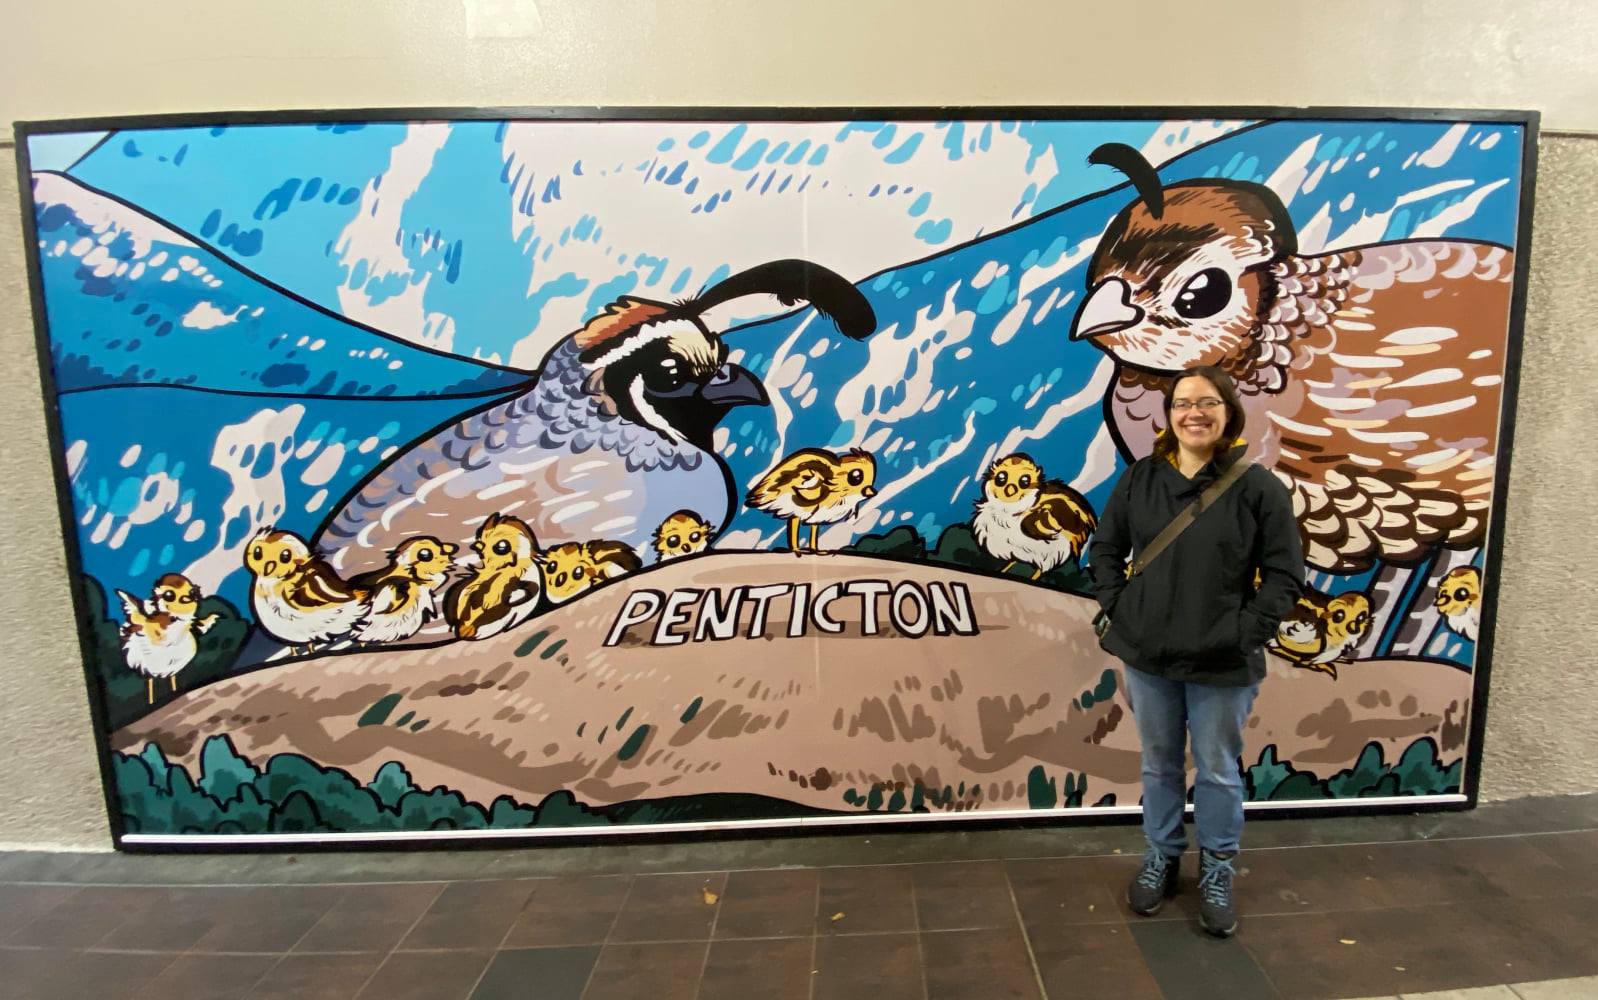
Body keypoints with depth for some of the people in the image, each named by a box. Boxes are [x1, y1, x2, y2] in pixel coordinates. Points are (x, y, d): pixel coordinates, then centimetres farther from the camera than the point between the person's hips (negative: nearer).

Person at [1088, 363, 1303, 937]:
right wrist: (1118, 609, -1)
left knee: (1218, 772, 14)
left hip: (1223, 664, -2)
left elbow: (1285, 573, -5)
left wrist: (1249, 633, -12)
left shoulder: (1257, 486, -8)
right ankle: (1162, 857, 39)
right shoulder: (1140, 479, 0)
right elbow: (1105, 550, 9)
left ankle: (1218, 872, 35)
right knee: (1159, 766, 18)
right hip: (1148, 656, 3)